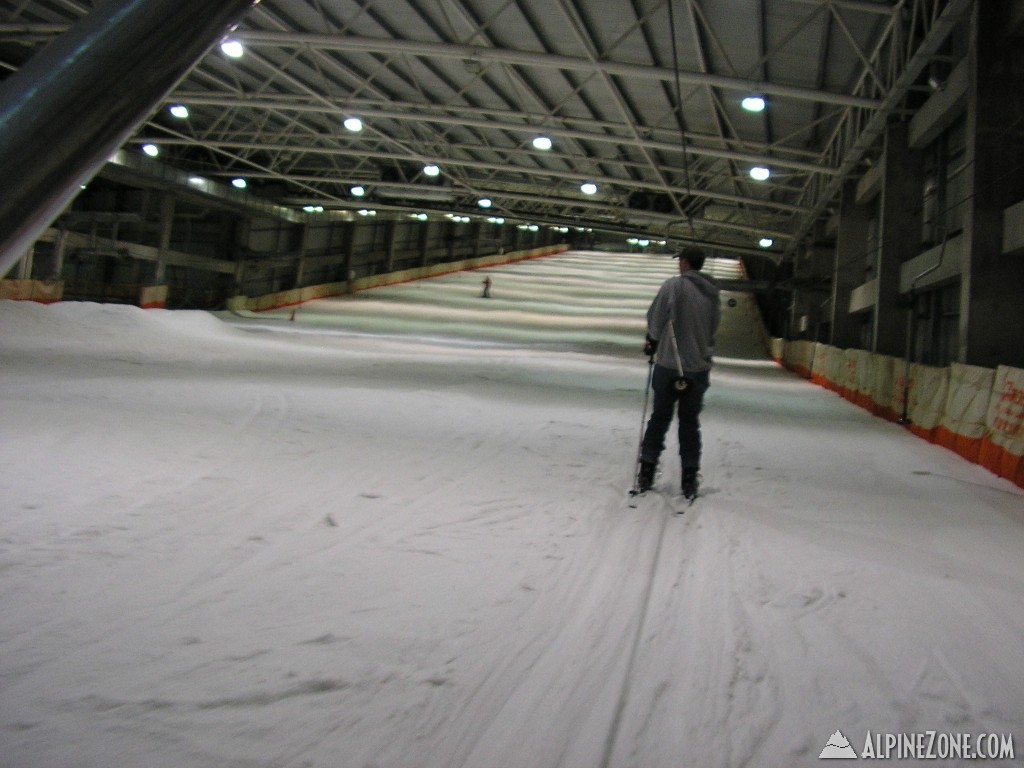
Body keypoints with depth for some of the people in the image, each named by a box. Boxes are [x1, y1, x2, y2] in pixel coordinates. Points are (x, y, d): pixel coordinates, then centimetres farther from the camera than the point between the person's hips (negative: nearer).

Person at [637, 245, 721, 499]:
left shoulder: (673, 286, -10)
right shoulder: (713, 293, 4)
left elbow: (655, 319, -6)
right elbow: (714, 328, 10)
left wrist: (652, 343, 10)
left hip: (668, 365, -3)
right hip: (699, 368, 3)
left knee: (659, 417, 9)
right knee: (690, 422, 12)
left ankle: (647, 472, 13)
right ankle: (689, 479, 14)